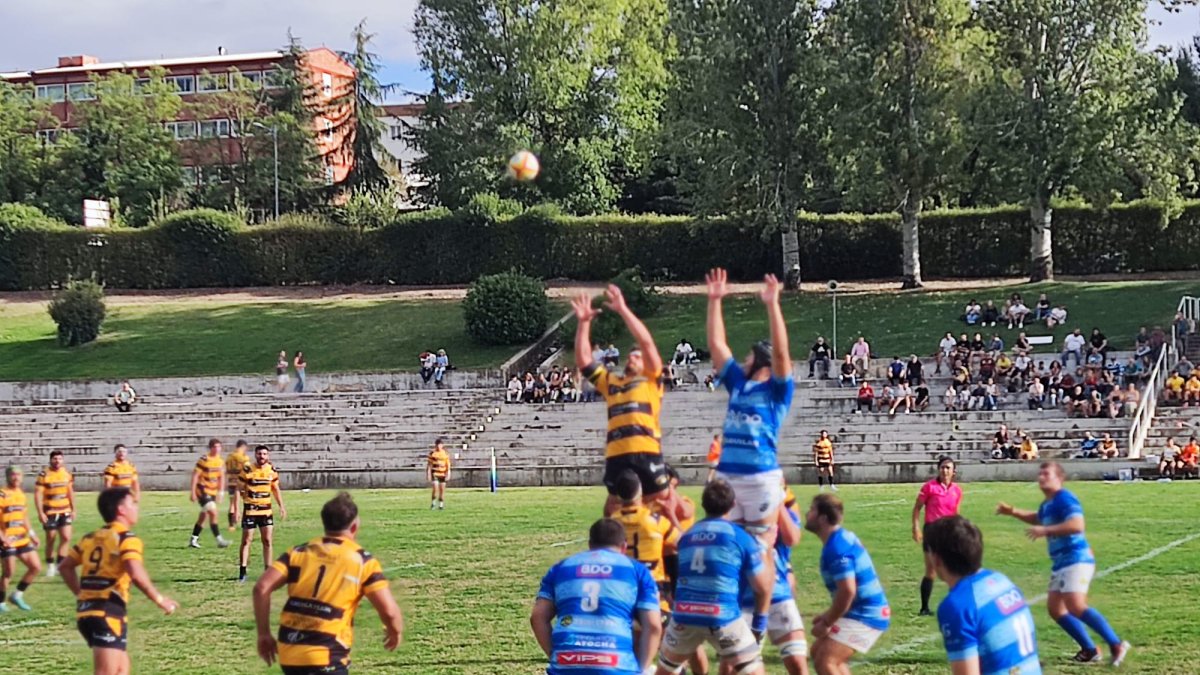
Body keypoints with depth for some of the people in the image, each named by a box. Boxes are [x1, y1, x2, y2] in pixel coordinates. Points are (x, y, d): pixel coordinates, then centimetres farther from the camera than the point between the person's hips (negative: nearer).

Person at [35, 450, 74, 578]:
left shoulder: (67, 473, 4)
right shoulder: (44, 474, -12)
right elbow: (38, 494, -11)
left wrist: (73, 510, 14)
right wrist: (40, 513, -16)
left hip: (65, 511, 4)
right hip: (49, 512, -4)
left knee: (66, 537, -5)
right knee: (50, 540, 5)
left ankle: (60, 563, 6)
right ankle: (50, 565, 19)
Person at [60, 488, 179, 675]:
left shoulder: (91, 538, 15)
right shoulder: (127, 539, -8)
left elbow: (65, 567, 19)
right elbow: (136, 574, -23)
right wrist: (159, 599, -12)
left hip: (85, 611, 9)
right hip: (108, 613, -8)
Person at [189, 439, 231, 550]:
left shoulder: (220, 461, 6)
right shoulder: (204, 460, -15)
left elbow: (221, 477, 17)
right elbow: (195, 475, -13)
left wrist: (220, 492, 13)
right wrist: (193, 492, -14)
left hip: (212, 492, 8)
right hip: (202, 491, -8)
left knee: (204, 516, 13)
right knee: (213, 513, -17)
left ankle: (194, 540, 24)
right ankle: (219, 540, -19)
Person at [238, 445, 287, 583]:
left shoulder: (272, 470, 3)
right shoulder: (247, 469, -10)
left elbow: (276, 489, 16)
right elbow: (239, 489, -6)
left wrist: (281, 506, 12)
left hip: (266, 510, 4)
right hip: (250, 509, -4)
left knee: (267, 541, 3)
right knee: (246, 541, 0)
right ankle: (242, 573, 3)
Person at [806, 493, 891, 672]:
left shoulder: (836, 548, -22)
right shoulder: (843, 537, 10)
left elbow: (847, 591, -28)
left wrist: (826, 623, -17)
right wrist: (829, 615, 19)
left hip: (865, 616, -11)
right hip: (866, 611, 11)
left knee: (824, 662, -16)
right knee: (819, 651, 19)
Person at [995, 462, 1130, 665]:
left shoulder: (1064, 499, -14)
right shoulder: (1048, 504, 17)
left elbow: (1077, 525, -30)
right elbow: (1038, 518, 41)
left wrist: (1045, 531, -28)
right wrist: (1012, 511, 30)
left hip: (1076, 559, -11)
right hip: (1061, 562, 11)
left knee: (1076, 607, -23)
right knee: (1055, 608, 8)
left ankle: (1116, 645, -19)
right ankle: (1090, 650, 13)